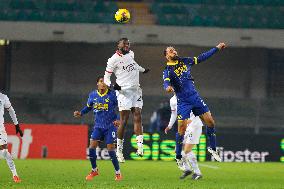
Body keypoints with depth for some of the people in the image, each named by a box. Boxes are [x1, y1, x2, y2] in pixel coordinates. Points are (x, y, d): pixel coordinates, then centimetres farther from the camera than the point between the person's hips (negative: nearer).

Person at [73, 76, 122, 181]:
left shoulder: (112, 95, -10)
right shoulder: (92, 95, 1)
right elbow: (88, 107, 18)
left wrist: (118, 120, -18)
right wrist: (80, 113, 1)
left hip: (110, 126, -4)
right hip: (98, 126, 4)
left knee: (110, 149, -8)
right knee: (92, 146, -8)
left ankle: (118, 173, 7)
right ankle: (94, 170, 12)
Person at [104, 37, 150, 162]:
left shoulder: (131, 54, 14)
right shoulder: (113, 59, -5)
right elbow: (106, 77, -4)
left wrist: (143, 70, 54)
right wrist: (112, 85, -25)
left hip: (136, 90, 6)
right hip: (124, 91, -6)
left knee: (137, 117, -8)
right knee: (124, 121, -8)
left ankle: (140, 147, -17)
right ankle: (119, 150, 0)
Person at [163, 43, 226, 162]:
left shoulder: (185, 61, 9)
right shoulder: (167, 70, -8)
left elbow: (201, 58, 18)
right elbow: (166, 81, -28)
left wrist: (217, 48, 20)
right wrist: (167, 87, -52)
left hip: (195, 97, 5)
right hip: (183, 102, -5)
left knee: (210, 121, 1)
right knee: (182, 129, -10)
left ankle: (212, 148, 20)